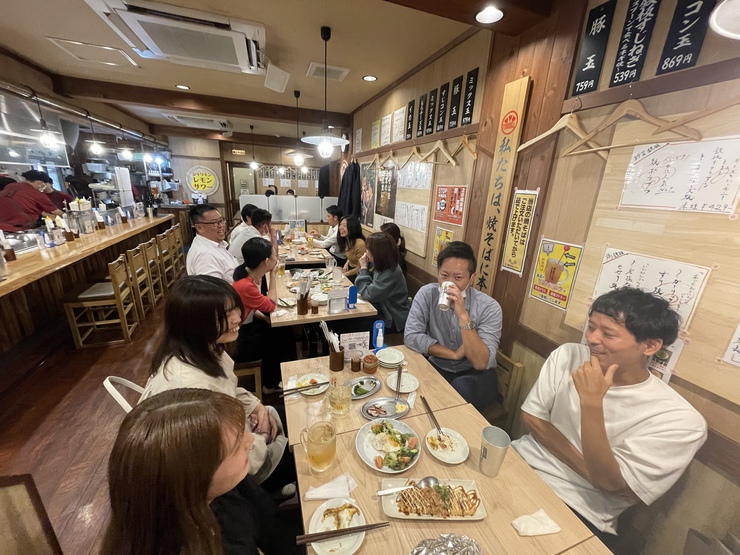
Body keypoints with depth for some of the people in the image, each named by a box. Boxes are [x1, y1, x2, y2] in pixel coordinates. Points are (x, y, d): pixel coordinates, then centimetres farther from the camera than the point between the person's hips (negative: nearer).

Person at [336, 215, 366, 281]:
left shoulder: (360, 244, -26)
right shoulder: (346, 240, 2)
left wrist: (346, 274, -16)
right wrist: (346, 265, -1)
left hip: (357, 274, -8)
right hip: (350, 268, 8)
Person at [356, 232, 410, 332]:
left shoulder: (391, 274, -27)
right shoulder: (382, 267, 1)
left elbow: (368, 294, -24)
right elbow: (369, 286, 7)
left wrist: (364, 268, -17)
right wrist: (365, 268, -7)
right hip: (382, 312, 8)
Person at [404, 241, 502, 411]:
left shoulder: (489, 307, -18)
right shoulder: (427, 294, -12)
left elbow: (481, 363, -26)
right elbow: (411, 336, -16)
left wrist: (463, 315, -36)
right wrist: (454, 354, -18)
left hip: (475, 374, -1)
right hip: (437, 367, 2)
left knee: (462, 387, -34)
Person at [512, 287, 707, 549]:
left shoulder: (680, 420, -14)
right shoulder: (567, 356, -4)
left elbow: (607, 482, -17)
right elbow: (530, 417, -2)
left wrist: (591, 403, -28)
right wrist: (589, 469, -13)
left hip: (578, 510, -3)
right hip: (521, 461, 4)